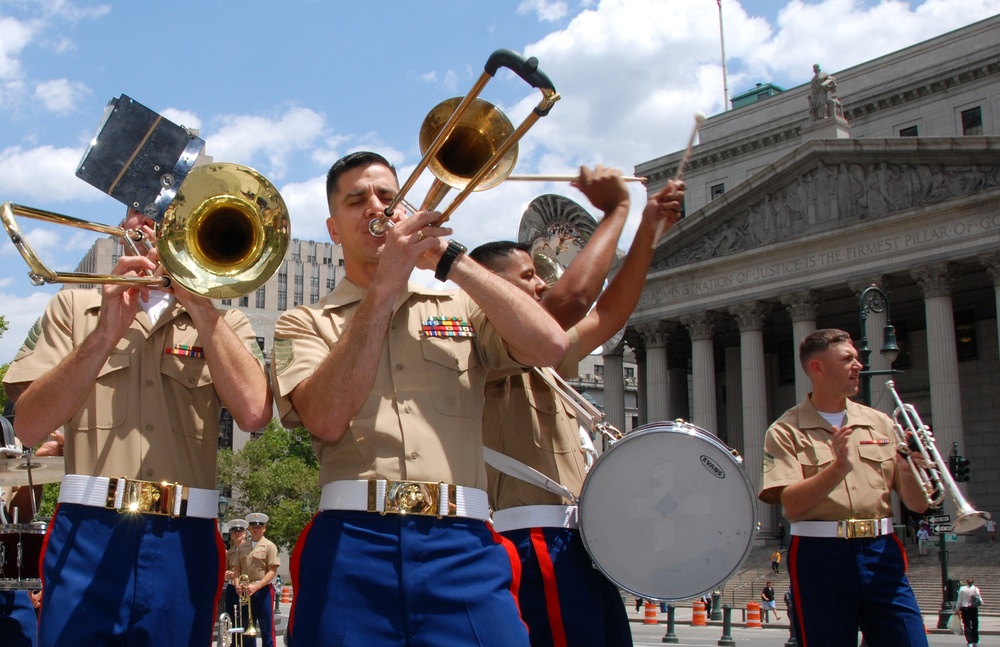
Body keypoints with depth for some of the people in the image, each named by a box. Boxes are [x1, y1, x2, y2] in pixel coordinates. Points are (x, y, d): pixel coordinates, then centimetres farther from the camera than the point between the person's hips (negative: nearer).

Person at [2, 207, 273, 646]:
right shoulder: (75, 307, 12)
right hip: (87, 536, 0)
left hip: (183, 544, 0)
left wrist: (198, 303, -7)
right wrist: (105, 333, -12)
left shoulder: (220, 322, 12)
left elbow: (254, 413, -8)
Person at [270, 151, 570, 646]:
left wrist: (450, 259, -1)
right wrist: (384, 288, -7)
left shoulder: (459, 306, 17)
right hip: (352, 548, -1)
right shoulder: (303, 324, 12)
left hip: (462, 548, 1)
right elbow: (327, 419, -8)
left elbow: (550, 346, -2)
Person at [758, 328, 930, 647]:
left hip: (881, 552, 3)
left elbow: (917, 504, 11)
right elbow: (792, 505, -12)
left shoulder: (880, 424, 11)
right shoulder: (786, 432, 1)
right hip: (820, 556, -3)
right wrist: (838, 468, -25)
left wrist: (909, 466, -10)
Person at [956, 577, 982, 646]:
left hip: (964, 608, 0)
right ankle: (975, 641, 23)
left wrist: (958, 609, 8)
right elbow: (980, 600, -2)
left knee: (967, 626, 1)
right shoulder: (975, 589, -5)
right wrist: (980, 603, 20)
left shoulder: (962, 589, -3)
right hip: (973, 608, 0)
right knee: (974, 625, 14)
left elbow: (959, 600, 0)